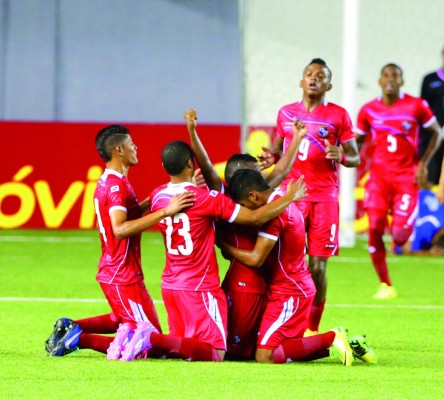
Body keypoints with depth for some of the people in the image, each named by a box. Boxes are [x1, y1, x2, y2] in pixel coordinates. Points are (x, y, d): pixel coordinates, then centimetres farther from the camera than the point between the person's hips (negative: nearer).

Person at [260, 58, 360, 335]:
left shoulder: (338, 115, 3)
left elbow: (356, 158, 4)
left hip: (325, 197, -2)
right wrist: (272, 158, 0)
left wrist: (341, 156, -18)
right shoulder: (286, 113, 12)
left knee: (318, 266, -5)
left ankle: (312, 329, 5)